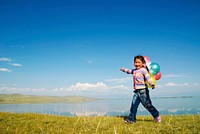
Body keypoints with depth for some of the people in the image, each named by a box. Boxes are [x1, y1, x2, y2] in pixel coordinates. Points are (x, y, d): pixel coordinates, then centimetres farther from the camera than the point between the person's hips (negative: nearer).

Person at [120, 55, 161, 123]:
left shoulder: (143, 70, -7)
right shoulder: (134, 71, 15)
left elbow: (148, 77, -21)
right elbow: (129, 71, 37)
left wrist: (152, 84, -37)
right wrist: (123, 69, 53)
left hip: (143, 90, -7)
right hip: (136, 91, 7)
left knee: (147, 105, -3)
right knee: (133, 105, 4)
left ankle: (157, 116, 13)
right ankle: (131, 119, 10)